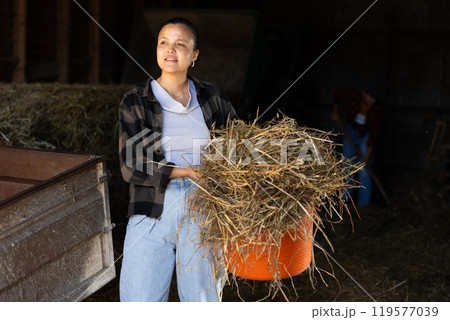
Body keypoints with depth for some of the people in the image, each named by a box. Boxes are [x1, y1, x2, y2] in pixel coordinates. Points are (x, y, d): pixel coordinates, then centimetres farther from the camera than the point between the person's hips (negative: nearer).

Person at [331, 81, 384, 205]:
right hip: (351, 132, 2)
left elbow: (374, 135, -26)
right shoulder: (352, 96, -28)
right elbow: (337, 93, -5)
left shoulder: (378, 111, -30)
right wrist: (335, 113, 3)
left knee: (364, 172, -11)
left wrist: (366, 158, -25)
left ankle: (363, 203, -3)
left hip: (366, 135, -2)